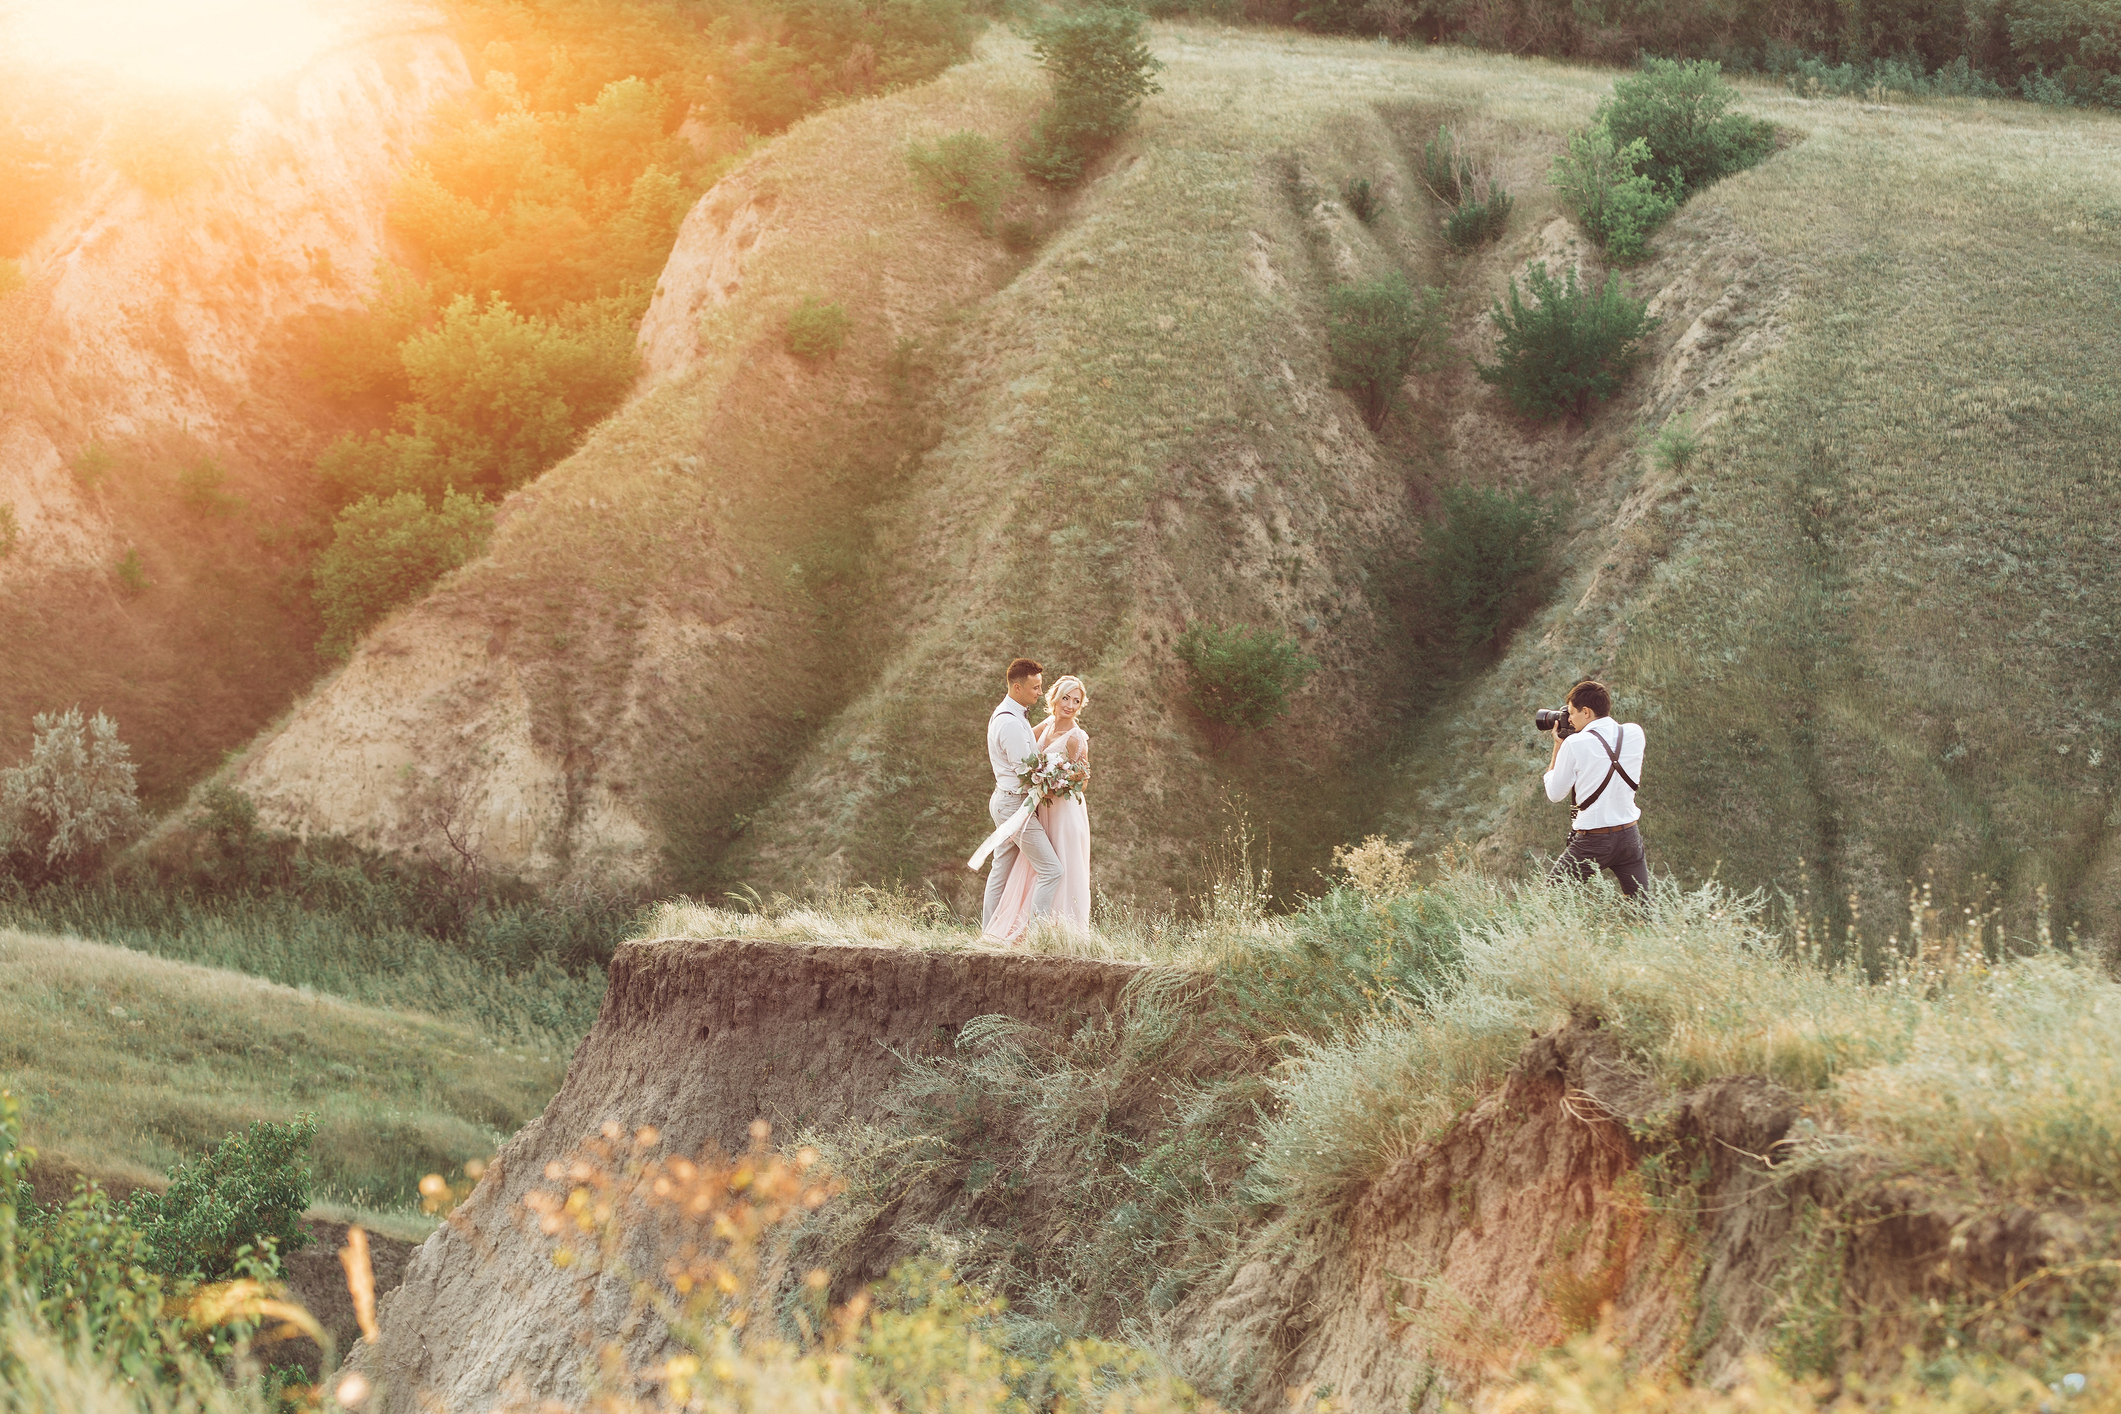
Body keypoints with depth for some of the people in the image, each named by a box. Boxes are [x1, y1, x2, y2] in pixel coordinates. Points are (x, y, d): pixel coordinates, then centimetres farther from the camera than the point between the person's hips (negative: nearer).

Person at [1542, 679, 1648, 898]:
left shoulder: (1575, 744, -12)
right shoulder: (1634, 734, 1)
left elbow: (1555, 794, -1)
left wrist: (1557, 747, 8)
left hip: (1592, 842, -4)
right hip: (1629, 836, 4)